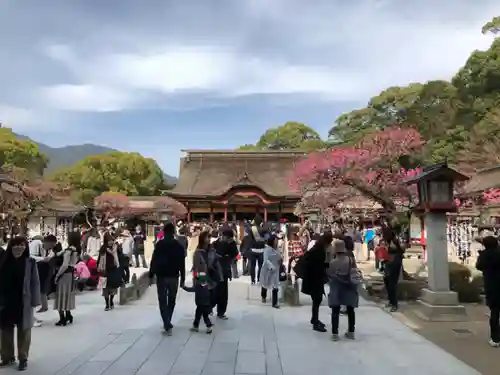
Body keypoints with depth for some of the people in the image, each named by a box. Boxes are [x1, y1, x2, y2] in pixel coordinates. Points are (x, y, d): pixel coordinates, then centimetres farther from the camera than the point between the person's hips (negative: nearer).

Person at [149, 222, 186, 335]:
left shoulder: (159, 244, -5)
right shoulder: (179, 246, 3)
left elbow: (154, 261, -7)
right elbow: (182, 264, 3)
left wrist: (151, 276, -1)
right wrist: (182, 279, 9)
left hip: (161, 276, -2)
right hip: (174, 277, 2)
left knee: (163, 301, 2)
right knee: (171, 301, 16)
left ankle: (168, 325, -8)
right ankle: (167, 323, 26)